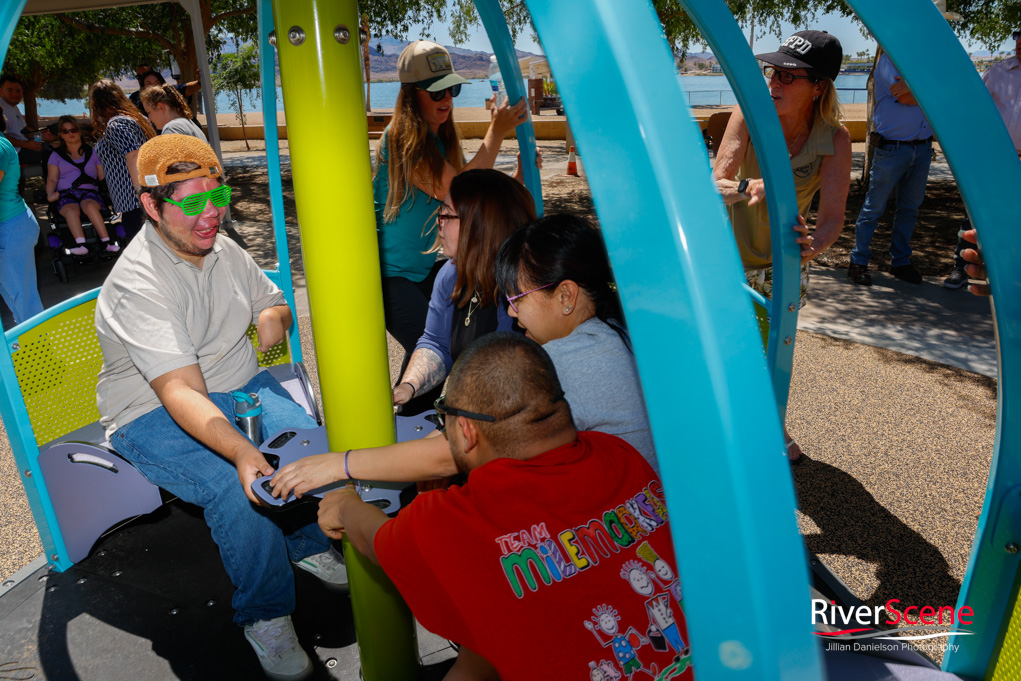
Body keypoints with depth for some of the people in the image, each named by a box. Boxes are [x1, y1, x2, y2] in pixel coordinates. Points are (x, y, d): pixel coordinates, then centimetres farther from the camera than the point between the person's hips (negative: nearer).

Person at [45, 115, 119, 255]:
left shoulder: (91, 152, 25)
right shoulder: (56, 155, 24)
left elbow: (103, 176, 17)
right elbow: (52, 178, 12)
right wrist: (50, 194, -9)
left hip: (90, 192, 0)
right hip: (66, 194, 0)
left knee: (89, 205, -38)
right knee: (71, 210, -37)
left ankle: (106, 242, -48)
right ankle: (80, 244, -56)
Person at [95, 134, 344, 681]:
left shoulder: (225, 251, 1)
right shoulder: (136, 284, -23)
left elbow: (272, 300, 21)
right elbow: (181, 393, -35)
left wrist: (273, 317, -5)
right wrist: (243, 453, -50)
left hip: (241, 388, 6)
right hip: (155, 415, -6)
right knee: (235, 490, -31)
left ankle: (309, 544, 11)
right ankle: (265, 615, -8)